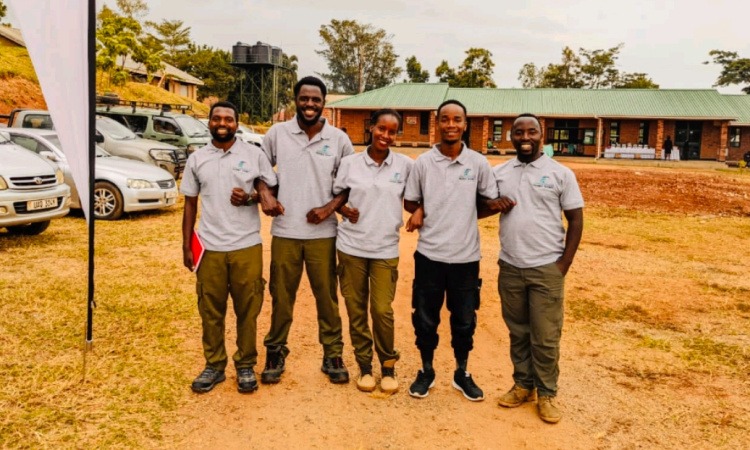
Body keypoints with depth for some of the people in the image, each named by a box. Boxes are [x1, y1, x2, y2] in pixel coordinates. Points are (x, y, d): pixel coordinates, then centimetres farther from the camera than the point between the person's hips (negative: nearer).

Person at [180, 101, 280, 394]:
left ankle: (245, 366, 22)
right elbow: (190, 204, 10)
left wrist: (251, 198, -16)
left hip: (247, 246, -1)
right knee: (210, 311, 9)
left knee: (247, 310, 7)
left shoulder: (254, 155, 1)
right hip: (209, 248, 2)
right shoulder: (196, 159, 7)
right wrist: (186, 246, 5)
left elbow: (273, 191, 6)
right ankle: (214, 365, 25)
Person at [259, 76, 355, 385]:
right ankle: (276, 352, 26)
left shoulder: (338, 139, 1)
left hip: (322, 233, 0)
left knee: (327, 296, 7)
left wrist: (331, 207, -8)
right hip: (284, 231, 0)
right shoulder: (277, 133, 1)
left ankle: (332, 354, 21)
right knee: (281, 297, 10)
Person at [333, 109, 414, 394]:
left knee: (382, 310, -3)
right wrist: (343, 209, -9)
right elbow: (335, 195, 11)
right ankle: (364, 365, 24)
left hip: (386, 248, -1)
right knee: (356, 310, 7)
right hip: (351, 246, 1)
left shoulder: (405, 165, 0)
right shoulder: (350, 163, 1)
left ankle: (388, 365, 19)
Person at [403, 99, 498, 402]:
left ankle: (462, 374, 33)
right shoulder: (423, 162, -2)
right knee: (425, 319, 10)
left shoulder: (478, 163, -1)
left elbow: (491, 202, 7)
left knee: (464, 321, 13)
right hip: (429, 254, 0)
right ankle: (426, 371, 31)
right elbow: (409, 201, 7)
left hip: (466, 256, 0)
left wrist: (464, 217, -8)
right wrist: (419, 211, -14)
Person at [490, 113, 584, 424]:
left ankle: (546, 393, 18)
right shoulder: (499, 173, 8)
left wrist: (565, 263, -6)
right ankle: (523, 385, 29)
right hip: (510, 267, 3)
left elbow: (576, 219, 0)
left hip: (547, 269, -3)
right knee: (518, 332, 14)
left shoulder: (560, 173, -1)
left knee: (545, 337, 2)